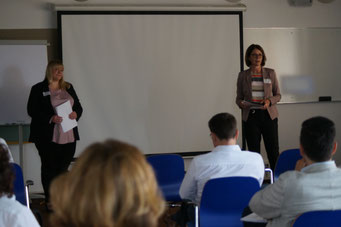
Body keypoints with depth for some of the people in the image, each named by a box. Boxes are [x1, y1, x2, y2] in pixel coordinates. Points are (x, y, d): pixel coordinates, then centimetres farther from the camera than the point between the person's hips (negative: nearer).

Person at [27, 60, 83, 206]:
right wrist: (50, 118, -20)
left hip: (68, 137, 5)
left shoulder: (68, 88, 14)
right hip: (48, 138, -4)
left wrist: (76, 113, -7)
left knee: (63, 167, 7)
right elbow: (32, 111, -7)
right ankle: (50, 201, 8)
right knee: (49, 168, 1)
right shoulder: (38, 89, -2)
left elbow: (78, 106, 17)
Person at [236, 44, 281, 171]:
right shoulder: (243, 76, 6)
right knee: (253, 152, 0)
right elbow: (238, 98, 10)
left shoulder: (270, 73, 7)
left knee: (273, 151, -2)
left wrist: (269, 101, -11)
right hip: (250, 116, 0)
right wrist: (241, 103, -13)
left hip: (268, 115, 0)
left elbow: (278, 95, 9)